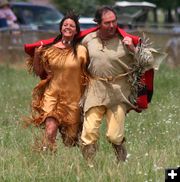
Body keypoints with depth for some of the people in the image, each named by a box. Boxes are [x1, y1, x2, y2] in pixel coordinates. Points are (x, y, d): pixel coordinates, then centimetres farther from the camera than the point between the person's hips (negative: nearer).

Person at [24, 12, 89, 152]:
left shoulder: (81, 51, -3)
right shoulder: (50, 49, 1)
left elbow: (88, 74, 4)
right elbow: (38, 72, 8)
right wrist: (36, 55, -4)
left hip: (72, 98, 0)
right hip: (52, 94, 0)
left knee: (70, 137, 6)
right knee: (50, 130, -17)